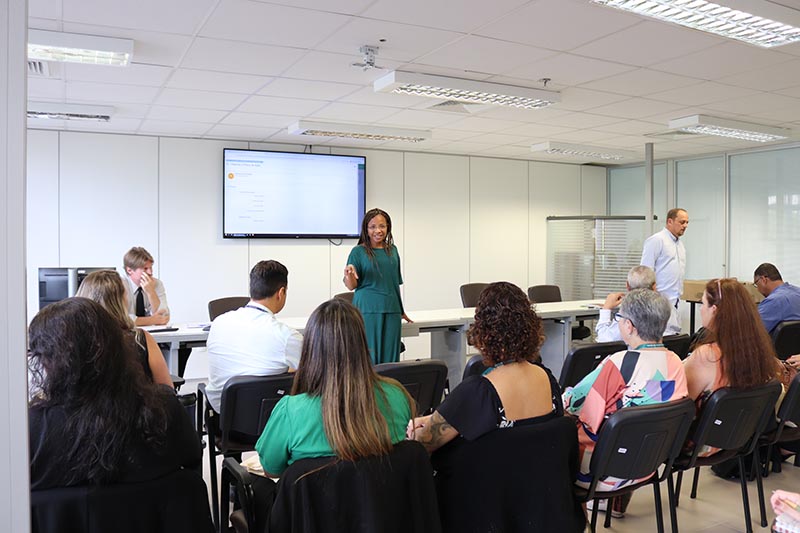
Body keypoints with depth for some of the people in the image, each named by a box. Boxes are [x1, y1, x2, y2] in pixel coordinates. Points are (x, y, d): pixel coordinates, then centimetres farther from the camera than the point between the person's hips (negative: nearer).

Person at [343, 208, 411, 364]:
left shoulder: (393, 250, 11)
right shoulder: (359, 251, -2)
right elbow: (351, 286, -4)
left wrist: (402, 311, 24)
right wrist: (349, 274, -26)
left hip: (391, 310, 4)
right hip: (368, 310, -4)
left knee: (390, 356, 5)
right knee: (369, 357, -2)